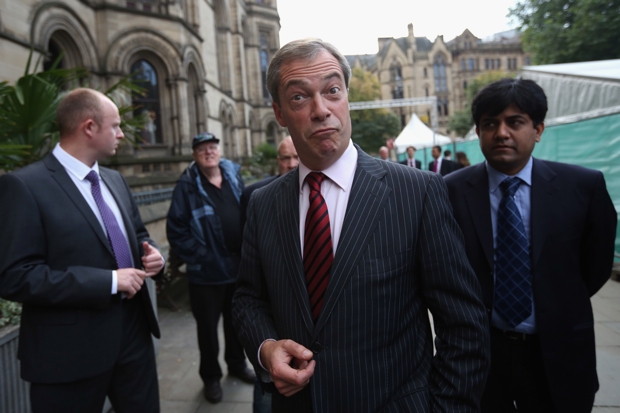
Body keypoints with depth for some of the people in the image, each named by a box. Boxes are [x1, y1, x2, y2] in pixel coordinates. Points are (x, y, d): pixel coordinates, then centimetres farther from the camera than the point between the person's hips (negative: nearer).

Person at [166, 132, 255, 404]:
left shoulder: (233, 177, 5)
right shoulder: (187, 185, -10)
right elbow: (176, 230, -12)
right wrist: (198, 257, -15)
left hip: (239, 266, 5)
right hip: (207, 272, -4)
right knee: (208, 326, 10)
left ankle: (237, 364, 41)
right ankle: (210, 377, 30)